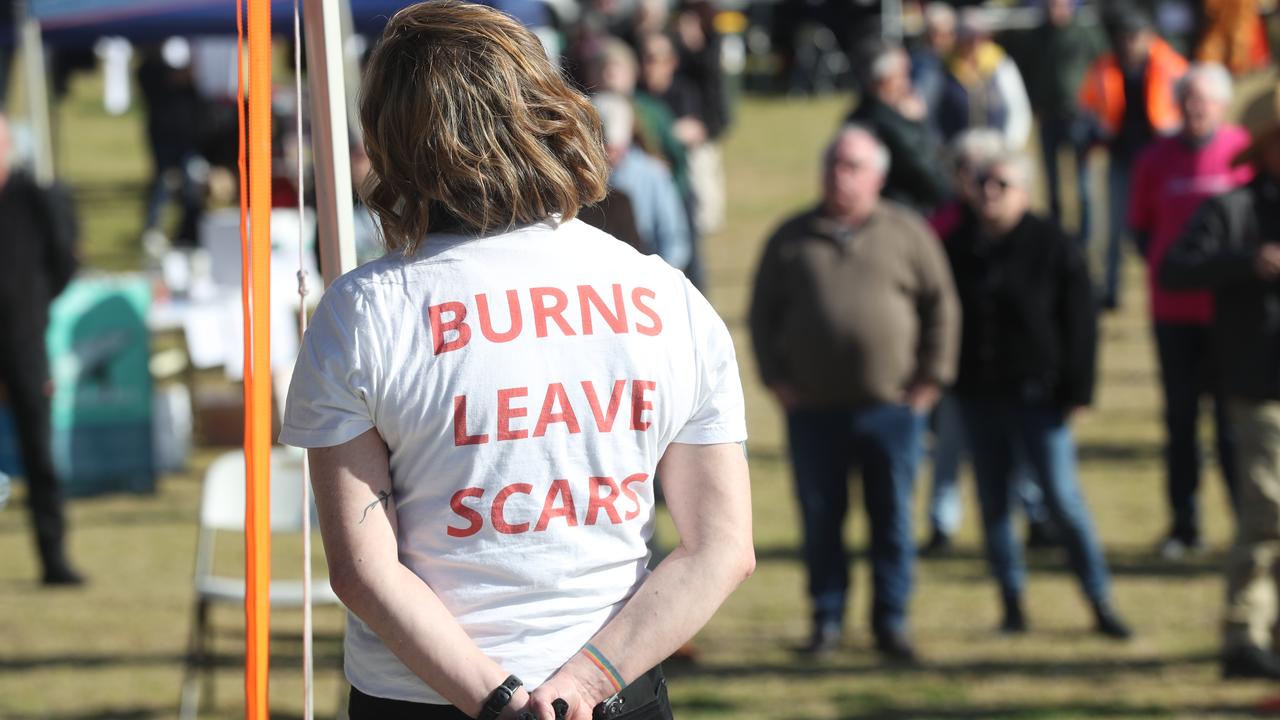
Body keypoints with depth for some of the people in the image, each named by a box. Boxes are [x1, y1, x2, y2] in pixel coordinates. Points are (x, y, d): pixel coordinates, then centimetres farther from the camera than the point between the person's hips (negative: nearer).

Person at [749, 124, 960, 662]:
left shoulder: (907, 234, 5)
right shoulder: (792, 239, 9)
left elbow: (941, 307, 6)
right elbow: (764, 313, 12)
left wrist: (931, 378, -1)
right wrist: (775, 379, 2)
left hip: (892, 405, -1)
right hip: (814, 410, 1)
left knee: (892, 518, 2)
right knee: (821, 518, 4)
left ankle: (891, 622, 11)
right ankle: (827, 621, 15)